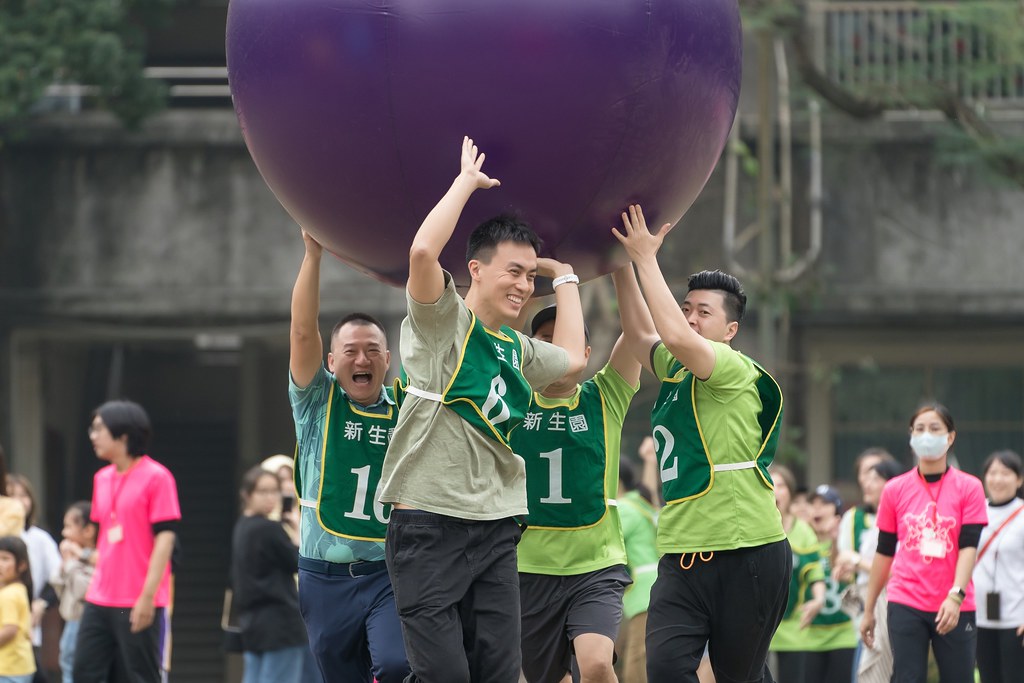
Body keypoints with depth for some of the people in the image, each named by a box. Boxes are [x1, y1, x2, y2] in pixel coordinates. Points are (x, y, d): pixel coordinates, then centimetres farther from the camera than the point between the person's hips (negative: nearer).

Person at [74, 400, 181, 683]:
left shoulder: (156, 477, -9)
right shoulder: (102, 479, 13)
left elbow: (165, 538, -13)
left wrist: (147, 596, -18)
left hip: (139, 604, -7)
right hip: (100, 599, 7)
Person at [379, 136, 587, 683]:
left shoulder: (516, 349, 17)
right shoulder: (443, 322, -4)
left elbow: (572, 357, 33)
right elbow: (423, 250, -21)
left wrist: (563, 275, 32)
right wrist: (467, 181, -9)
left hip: (496, 529, 7)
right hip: (429, 526, -7)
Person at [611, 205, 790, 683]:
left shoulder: (737, 371, -8)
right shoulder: (674, 372, 15)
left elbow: (676, 337, -22)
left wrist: (645, 257, -14)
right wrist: (623, 262, 10)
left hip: (747, 554, -6)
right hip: (683, 554, 6)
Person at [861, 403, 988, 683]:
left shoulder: (969, 488, 2)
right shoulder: (895, 489, 7)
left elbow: (969, 547, -7)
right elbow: (884, 552, 12)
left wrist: (955, 597, -21)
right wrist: (869, 610, 12)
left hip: (955, 608, -1)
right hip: (906, 607, 1)